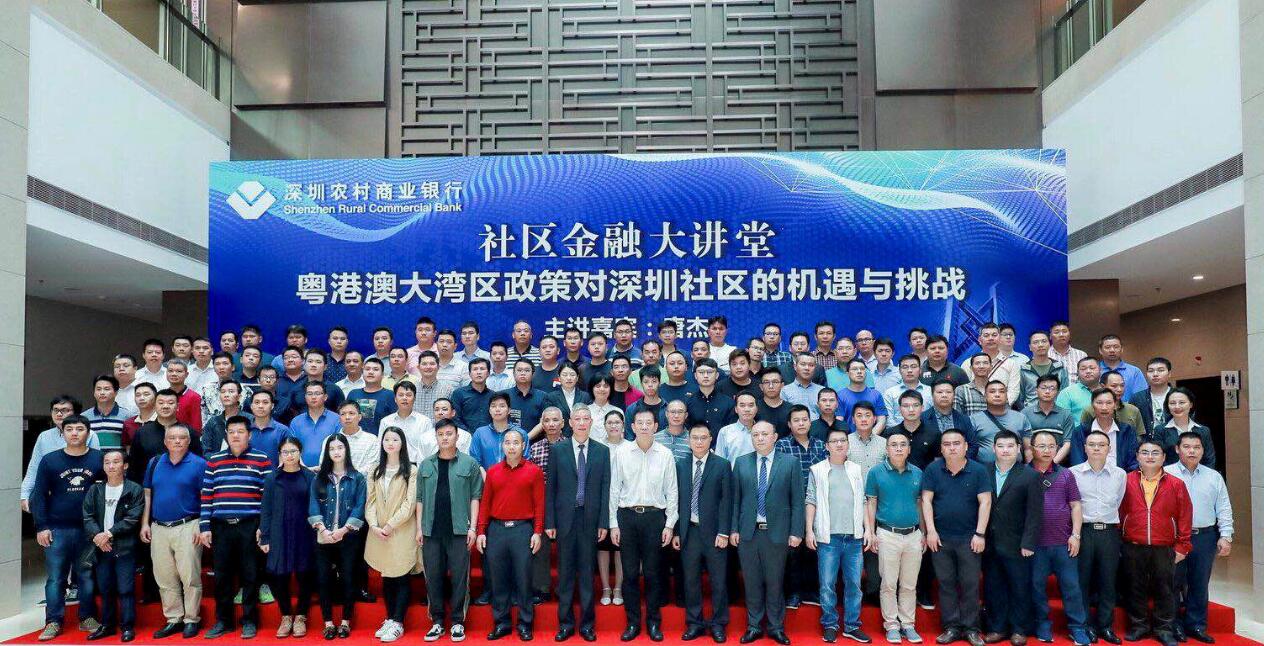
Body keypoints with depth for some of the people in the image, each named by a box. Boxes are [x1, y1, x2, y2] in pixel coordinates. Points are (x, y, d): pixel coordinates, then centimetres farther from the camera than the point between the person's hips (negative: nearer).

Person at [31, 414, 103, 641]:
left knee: (87, 576, 8)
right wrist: (41, 527, -3)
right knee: (55, 578, 5)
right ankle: (53, 622, 14)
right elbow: (39, 495, 3)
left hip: (89, 529, 0)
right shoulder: (49, 460, 2)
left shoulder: (98, 459, 0)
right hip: (57, 529, 0)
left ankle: (87, 618, 18)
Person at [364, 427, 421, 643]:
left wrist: (390, 525, -13)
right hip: (379, 533, 4)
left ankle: (397, 623, 4)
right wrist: (374, 525, -9)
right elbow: (370, 501, 6)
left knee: (401, 578, -1)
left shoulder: (411, 470, -3)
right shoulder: (375, 471, 12)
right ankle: (389, 619, 19)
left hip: (402, 532, -4)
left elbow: (410, 503, -9)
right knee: (386, 577, 10)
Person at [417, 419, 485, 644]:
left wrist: (473, 527, -6)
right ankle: (437, 621, 17)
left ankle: (457, 622, 11)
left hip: (459, 530, -3)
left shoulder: (469, 463, 2)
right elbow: (420, 498, 11)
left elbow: (475, 497, 0)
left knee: (459, 576, 1)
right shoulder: (426, 465, 10)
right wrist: (419, 527, 5)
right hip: (431, 531, 3)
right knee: (433, 577, 7)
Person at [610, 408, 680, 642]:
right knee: (630, 572, 6)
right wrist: (613, 524, 0)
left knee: (653, 573, 7)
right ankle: (632, 622, 18)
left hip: (655, 517, 0)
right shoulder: (621, 452, 0)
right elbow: (614, 489, 2)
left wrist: (669, 524, -1)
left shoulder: (665, 454, 0)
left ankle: (654, 622, 20)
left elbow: (672, 491, 3)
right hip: (627, 516, 0)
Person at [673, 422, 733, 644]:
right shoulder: (680, 465, 5)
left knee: (718, 581, 5)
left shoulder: (722, 465, -2)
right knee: (691, 580, 9)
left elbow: (727, 501, -4)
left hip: (713, 531, -2)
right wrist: (676, 532, 2)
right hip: (688, 531, 2)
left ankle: (718, 624, 19)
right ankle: (694, 623, 21)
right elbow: (677, 500, 6)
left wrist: (723, 533, -9)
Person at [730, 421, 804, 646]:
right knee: (752, 583, 9)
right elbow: (736, 499, 6)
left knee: (775, 583, 7)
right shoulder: (741, 463, 5)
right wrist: (734, 529, 2)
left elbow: (797, 501, -1)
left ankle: (776, 627, 22)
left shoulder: (790, 464, 0)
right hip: (748, 533, 2)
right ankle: (754, 626, 23)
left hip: (777, 533, -2)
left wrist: (796, 532, -6)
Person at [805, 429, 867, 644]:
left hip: (854, 537, 2)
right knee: (827, 585, 2)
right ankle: (830, 625, 15)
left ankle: (852, 626, 17)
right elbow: (811, 501, 2)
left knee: (854, 584, 6)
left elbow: (863, 502, 11)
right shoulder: (817, 470, 3)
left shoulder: (857, 470, 10)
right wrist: (809, 531, -4)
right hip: (828, 537, -2)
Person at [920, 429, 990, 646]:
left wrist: (980, 534, -9)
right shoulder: (933, 470, -2)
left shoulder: (978, 470, -5)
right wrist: (931, 531, -6)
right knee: (946, 584, 7)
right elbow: (926, 500, -1)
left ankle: (971, 628, 15)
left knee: (970, 585, 5)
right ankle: (951, 627, 16)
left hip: (969, 538, -1)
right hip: (940, 537, 1)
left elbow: (985, 502, -5)